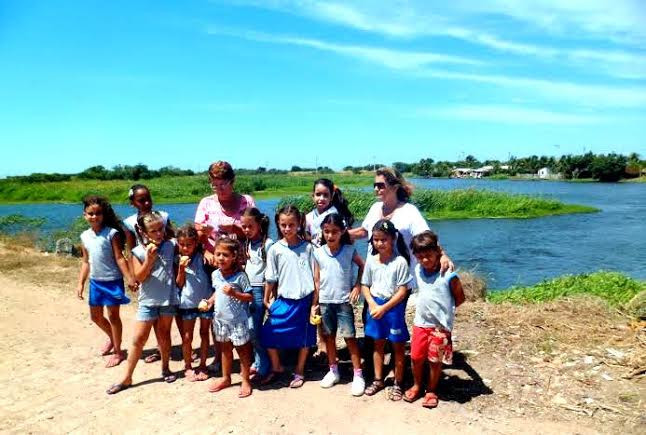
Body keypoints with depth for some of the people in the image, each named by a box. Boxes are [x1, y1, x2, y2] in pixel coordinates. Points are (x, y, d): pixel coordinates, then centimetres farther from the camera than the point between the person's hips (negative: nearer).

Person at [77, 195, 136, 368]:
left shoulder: (112, 233, -12)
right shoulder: (85, 236, 4)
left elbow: (119, 258, -14)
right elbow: (86, 262, 11)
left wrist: (129, 278, -22)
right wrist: (81, 283, 8)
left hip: (112, 281, -6)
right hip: (95, 281, 6)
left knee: (113, 316, 3)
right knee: (95, 316, 17)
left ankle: (117, 352, 19)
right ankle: (112, 338, 44)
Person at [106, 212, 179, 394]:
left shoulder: (171, 245, -5)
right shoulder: (138, 252, -6)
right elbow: (139, 277, -10)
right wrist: (149, 259, -21)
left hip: (169, 299, 1)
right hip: (148, 300, -1)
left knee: (164, 335, 16)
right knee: (138, 339, 3)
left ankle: (165, 368, 34)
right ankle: (127, 378, 15)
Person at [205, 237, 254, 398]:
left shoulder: (240, 276, -18)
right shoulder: (215, 274, 0)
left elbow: (249, 297, -15)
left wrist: (234, 293, -28)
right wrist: (210, 301, -1)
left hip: (237, 320, -6)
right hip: (220, 319, 6)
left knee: (242, 350, 8)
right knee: (225, 349, 21)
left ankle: (245, 380, 22)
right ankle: (226, 378, 37)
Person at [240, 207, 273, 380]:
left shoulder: (267, 243, -9)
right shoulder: (247, 244, 12)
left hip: (259, 289, -6)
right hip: (246, 288, 6)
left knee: (253, 329, -6)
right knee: (250, 328, 7)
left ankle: (263, 366, 8)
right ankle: (259, 362, 22)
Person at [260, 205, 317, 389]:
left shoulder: (308, 247, -5)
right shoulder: (275, 249, -4)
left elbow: (315, 277, -2)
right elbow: (271, 279, 3)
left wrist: (314, 303, -4)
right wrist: (266, 301, 7)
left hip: (304, 300, -1)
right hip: (283, 301, 1)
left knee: (303, 339, 11)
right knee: (268, 335, 0)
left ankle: (299, 372, 33)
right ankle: (276, 368, 26)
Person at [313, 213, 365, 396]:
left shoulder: (349, 250, -7)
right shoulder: (318, 252, -3)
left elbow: (362, 266, 9)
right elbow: (316, 280, 2)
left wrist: (357, 286, -3)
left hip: (344, 301, -2)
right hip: (325, 302, 2)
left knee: (350, 338, 0)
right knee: (329, 337, 13)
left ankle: (358, 375, 12)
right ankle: (333, 371, 29)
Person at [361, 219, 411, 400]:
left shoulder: (400, 262, -14)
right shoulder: (371, 260, -1)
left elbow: (402, 291, -14)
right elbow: (365, 285, 4)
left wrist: (384, 308, -16)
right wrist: (372, 305, -11)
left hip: (394, 307, -4)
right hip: (375, 306, 4)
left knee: (397, 346, 8)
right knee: (378, 344, 16)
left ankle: (397, 384, 22)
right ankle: (378, 380, 30)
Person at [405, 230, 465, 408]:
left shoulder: (448, 275, -18)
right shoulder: (418, 271, -2)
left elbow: (460, 298, -4)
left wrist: (443, 309, 0)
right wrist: (429, 307, 8)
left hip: (440, 326, -4)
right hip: (420, 323, 4)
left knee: (435, 361, 10)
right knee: (416, 357, 13)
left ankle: (431, 391, 29)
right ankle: (416, 386, 36)